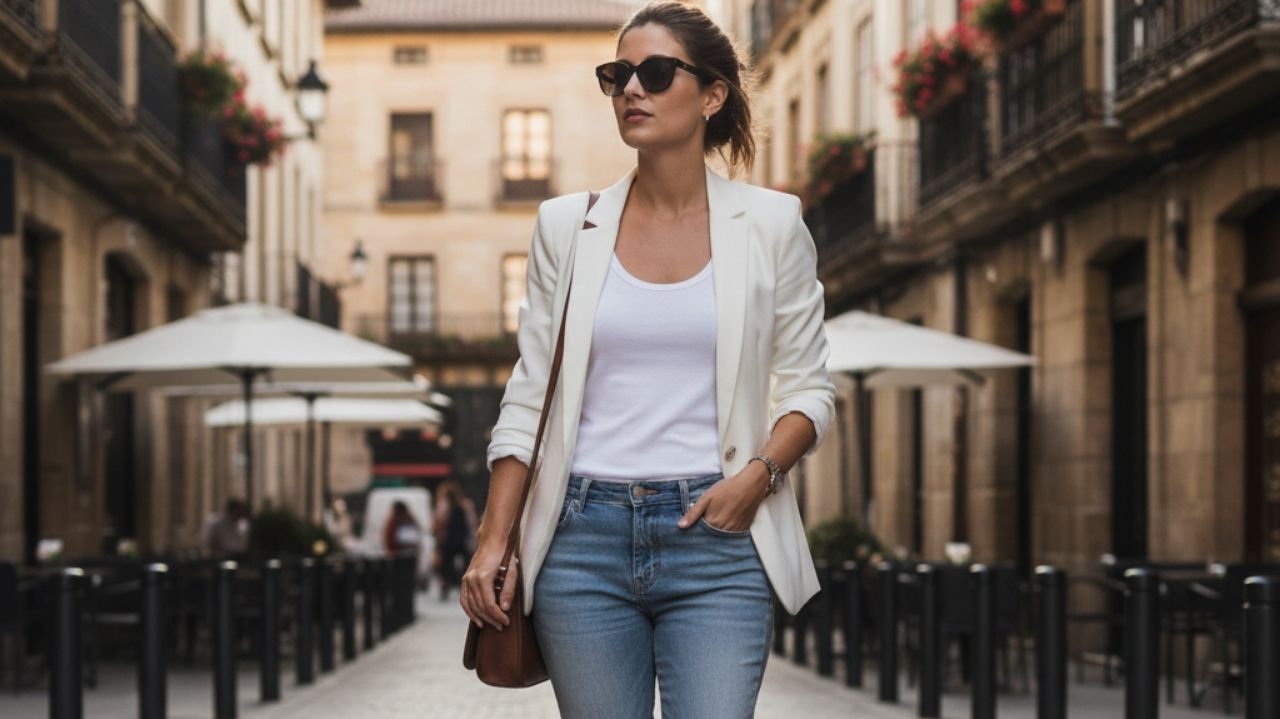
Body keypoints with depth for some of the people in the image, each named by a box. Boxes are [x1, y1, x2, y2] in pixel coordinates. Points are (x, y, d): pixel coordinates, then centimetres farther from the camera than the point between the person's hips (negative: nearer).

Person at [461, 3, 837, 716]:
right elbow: (528, 399, 9)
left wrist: (758, 473, -12)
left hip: (714, 540, -2)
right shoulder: (567, 227, 8)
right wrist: (492, 542, 2)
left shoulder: (770, 224, 4)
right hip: (585, 539, 2)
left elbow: (810, 389, 7)